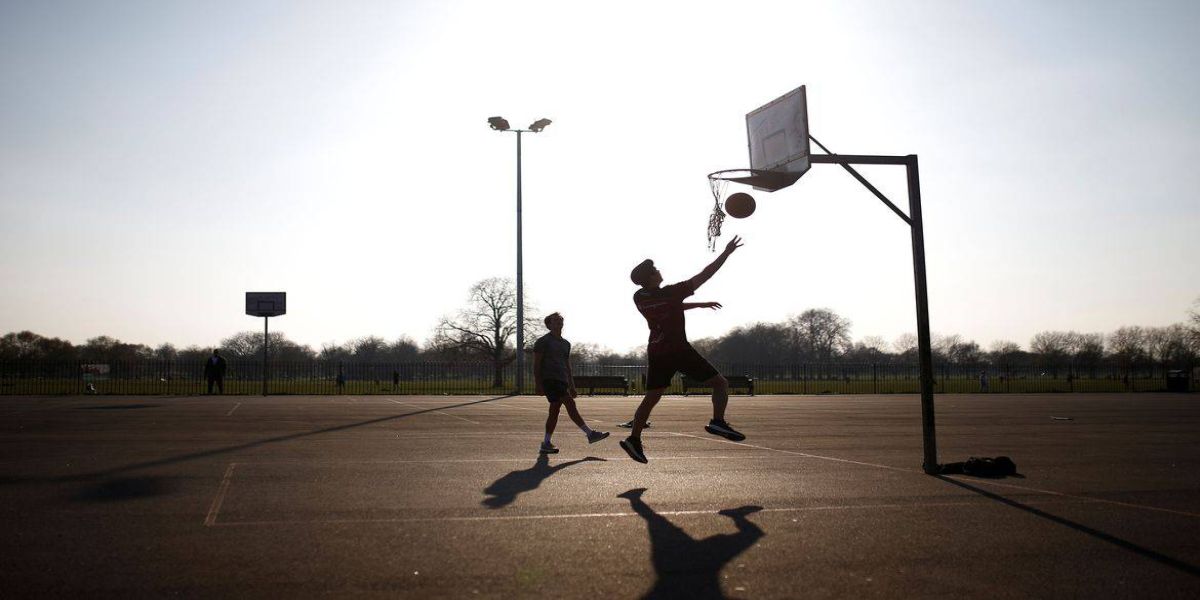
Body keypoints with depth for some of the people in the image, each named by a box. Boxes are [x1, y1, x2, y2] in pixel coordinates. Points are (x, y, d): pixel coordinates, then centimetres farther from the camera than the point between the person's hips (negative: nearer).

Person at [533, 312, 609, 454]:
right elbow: (536, 364, -4)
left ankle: (546, 444, 11)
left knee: (554, 411, 5)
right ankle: (590, 434, -20)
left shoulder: (566, 344, 21)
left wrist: (572, 386, 20)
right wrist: (538, 384, -12)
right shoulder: (543, 341, 0)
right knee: (569, 403, -18)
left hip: (562, 381, 8)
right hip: (549, 379, -8)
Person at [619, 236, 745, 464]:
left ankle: (634, 439, 7)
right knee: (720, 383, 0)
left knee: (651, 397, 14)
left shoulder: (639, 298, 6)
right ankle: (718, 422, -20)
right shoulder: (671, 292, -13)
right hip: (678, 350, -6)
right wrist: (727, 252, -4)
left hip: (656, 352, 6)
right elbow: (704, 275, -11)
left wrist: (699, 305, 26)